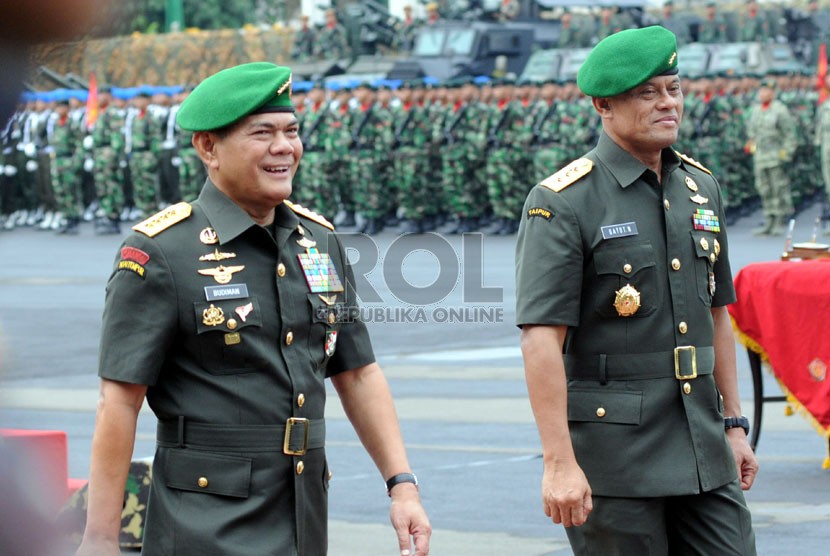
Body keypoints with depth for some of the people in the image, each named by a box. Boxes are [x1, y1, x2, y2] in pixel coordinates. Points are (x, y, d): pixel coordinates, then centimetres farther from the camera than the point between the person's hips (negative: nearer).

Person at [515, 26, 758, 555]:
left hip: (703, 451, 6)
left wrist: (734, 423, 18)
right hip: (613, 452, -6)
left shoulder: (701, 188, 12)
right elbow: (541, 338, -15)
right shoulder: (563, 203, -10)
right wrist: (559, 462, -21)